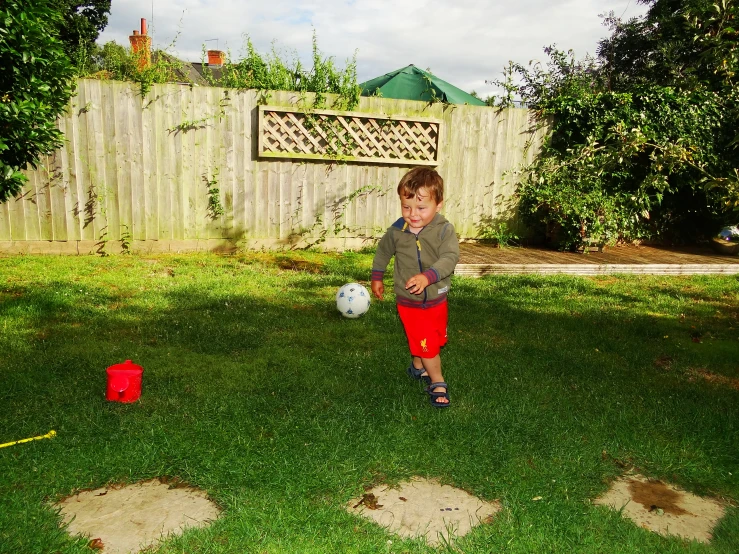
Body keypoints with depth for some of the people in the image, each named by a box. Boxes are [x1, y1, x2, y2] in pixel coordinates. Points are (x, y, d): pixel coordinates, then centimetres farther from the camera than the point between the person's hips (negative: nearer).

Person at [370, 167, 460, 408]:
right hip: (409, 302, -2)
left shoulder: (444, 230, -18)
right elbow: (383, 251, 8)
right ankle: (437, 383, 11)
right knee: (426, 343, -6)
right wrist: (377, 277, 14)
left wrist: (428, 276, -45)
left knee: (436, 340, 21)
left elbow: (450, 258, -30)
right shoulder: (397, 230, -11)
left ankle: (418, 367, 47)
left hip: (437, 299, 2)